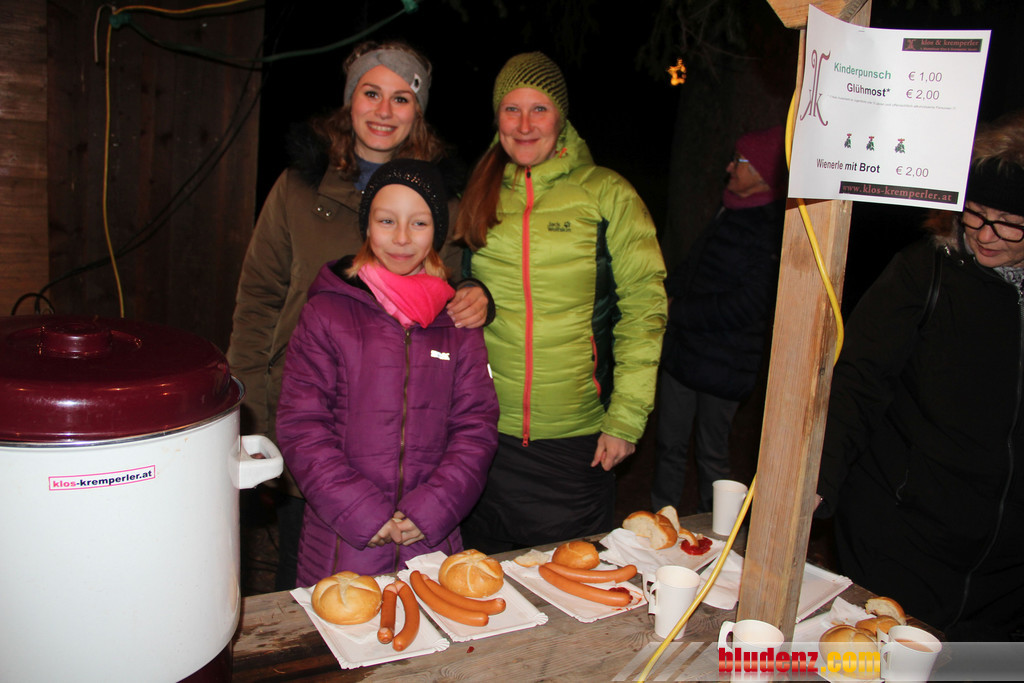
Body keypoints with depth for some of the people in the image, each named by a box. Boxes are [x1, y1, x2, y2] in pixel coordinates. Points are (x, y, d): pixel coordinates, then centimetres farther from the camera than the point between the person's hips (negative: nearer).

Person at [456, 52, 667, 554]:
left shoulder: (607, 194, -3)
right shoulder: (478, 194, 7)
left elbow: (644, 306, -5)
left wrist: (626, 418, -9)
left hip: (576, 437, -2)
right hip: (485, 430, 3)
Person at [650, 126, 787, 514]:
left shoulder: (774, 228, -16)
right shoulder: (731, 212, 10)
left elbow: (746, 307, -20)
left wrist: (676, 310, -14)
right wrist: (666, 292, 4)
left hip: (722, 365, -7)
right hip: (682, 351, 8)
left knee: (711, 454, 7)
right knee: (670, 446, 16)